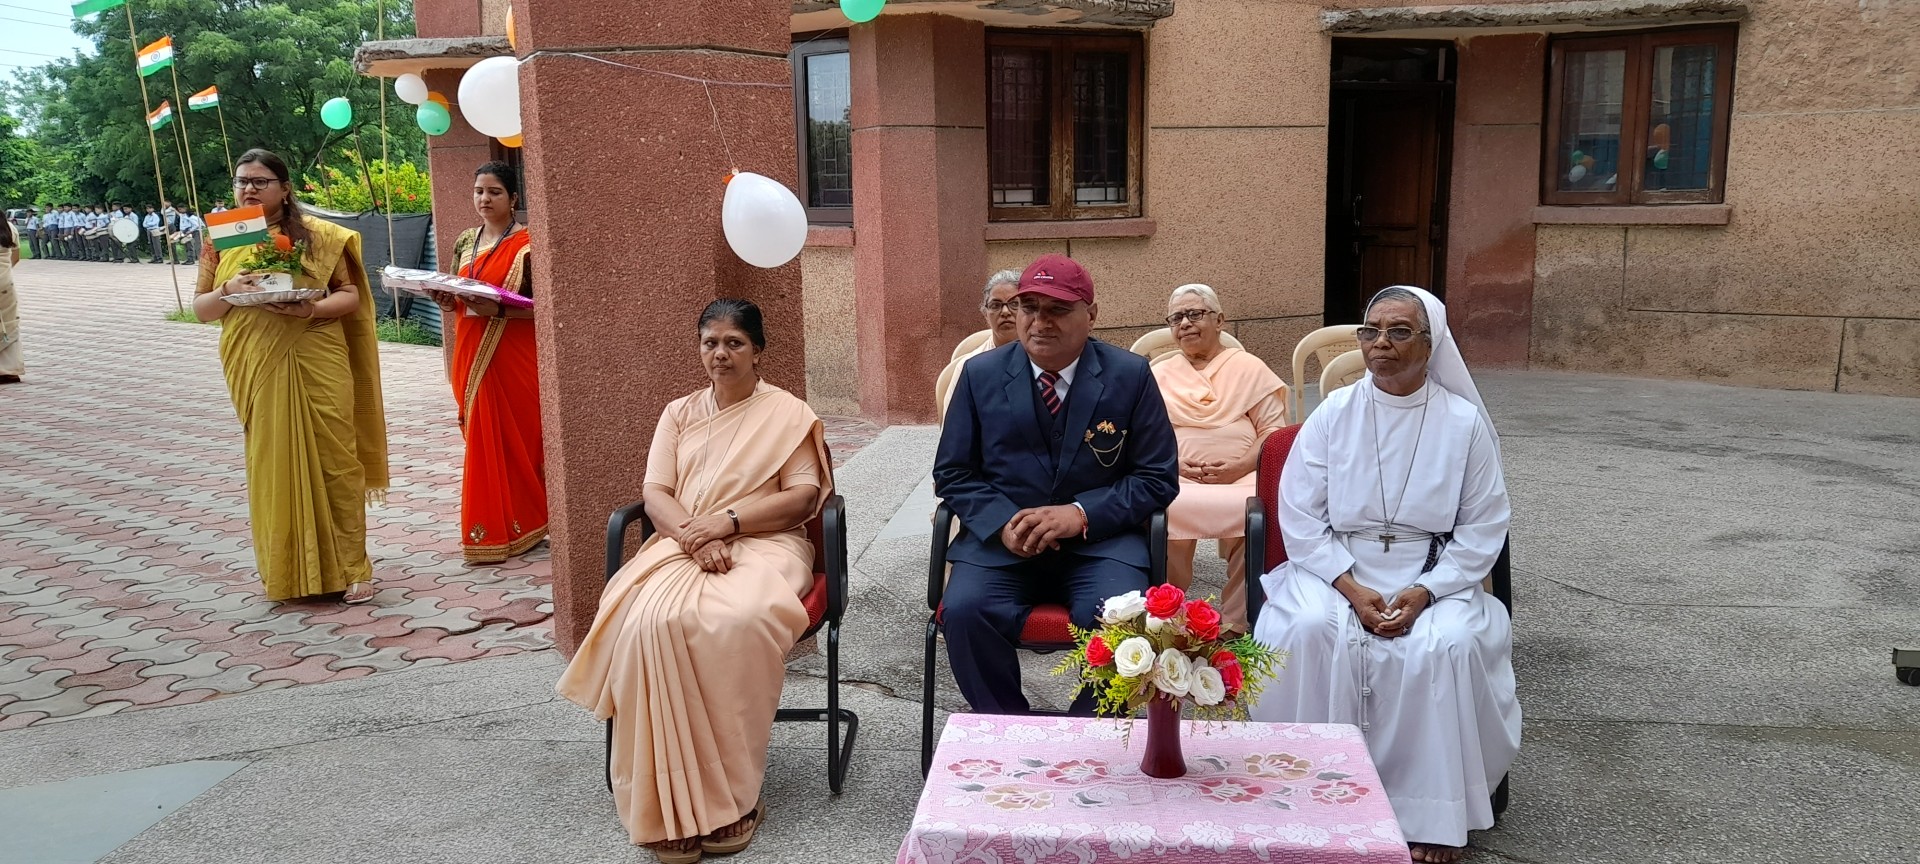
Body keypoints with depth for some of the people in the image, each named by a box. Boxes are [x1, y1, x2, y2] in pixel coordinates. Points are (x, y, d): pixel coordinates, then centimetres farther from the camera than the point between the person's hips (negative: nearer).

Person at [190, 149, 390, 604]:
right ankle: (287, 571, 16)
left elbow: (350, 295, 2)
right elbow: (200, 308, 10)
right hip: (255, 368, 2)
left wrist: (310, 309, -17)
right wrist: (228, 291, -11)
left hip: (317, 363, -2)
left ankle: (350, 566, 6)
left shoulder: (317, 234, 3)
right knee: (272, 465, 5)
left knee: (333, 459, -1)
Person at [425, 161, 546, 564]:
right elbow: (457, 298, 20)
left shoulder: (526, 245, -7)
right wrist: (446, 301, -3)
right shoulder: (466, 242, 13)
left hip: (513, 360, -6)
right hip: (471, 355, 6)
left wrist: (498, 309, -23)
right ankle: (491, 529, 16)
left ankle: (518, 527, 9)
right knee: (482, 440, 8)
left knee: (515, 438, -1)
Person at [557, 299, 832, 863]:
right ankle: (674, 805, -26)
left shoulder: (788, 414, 8)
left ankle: (731, 794, -22)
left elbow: (803, 496, -3)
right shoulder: (679, 414, 19)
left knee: (736, 623, -37)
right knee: (652, 621, -32)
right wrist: (695, 535, -14)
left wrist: (727, 521, -15)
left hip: (763, 545, -3)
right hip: (681, 545, 3)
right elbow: (655, 494, 8)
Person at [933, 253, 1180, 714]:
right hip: (1002, 540, 1)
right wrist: (1002, 522, -13)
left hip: (1100, 539, -1)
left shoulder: (1130, 375, 0)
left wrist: (1082, 515, -15)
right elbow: (953, 473, 8)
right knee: (965, 610, -27)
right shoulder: (980, 374, 4)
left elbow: (1158, 477, 1)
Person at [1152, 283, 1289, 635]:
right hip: (1175, 481, 1)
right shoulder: (1158, 374, 24)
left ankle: (1237, 623, -20)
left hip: (1240, 478, -1)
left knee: (1251, 515, -36)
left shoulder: (1248, 368, 17)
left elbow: (1274, 429, 8)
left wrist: (1241, 465, -11)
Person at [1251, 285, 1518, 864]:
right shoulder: (1332, 415, 1)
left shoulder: (1464, 422, -1)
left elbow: (1482, 531, -1)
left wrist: (1420, 594, -15)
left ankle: (1432, 817, -15)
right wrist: (1353, 590, -15)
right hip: (1338, 572, 1)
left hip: (1433, 580, 0)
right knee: (1308, 631, -30)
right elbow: (1300, 517, -2)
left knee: (1443, 646, -30)